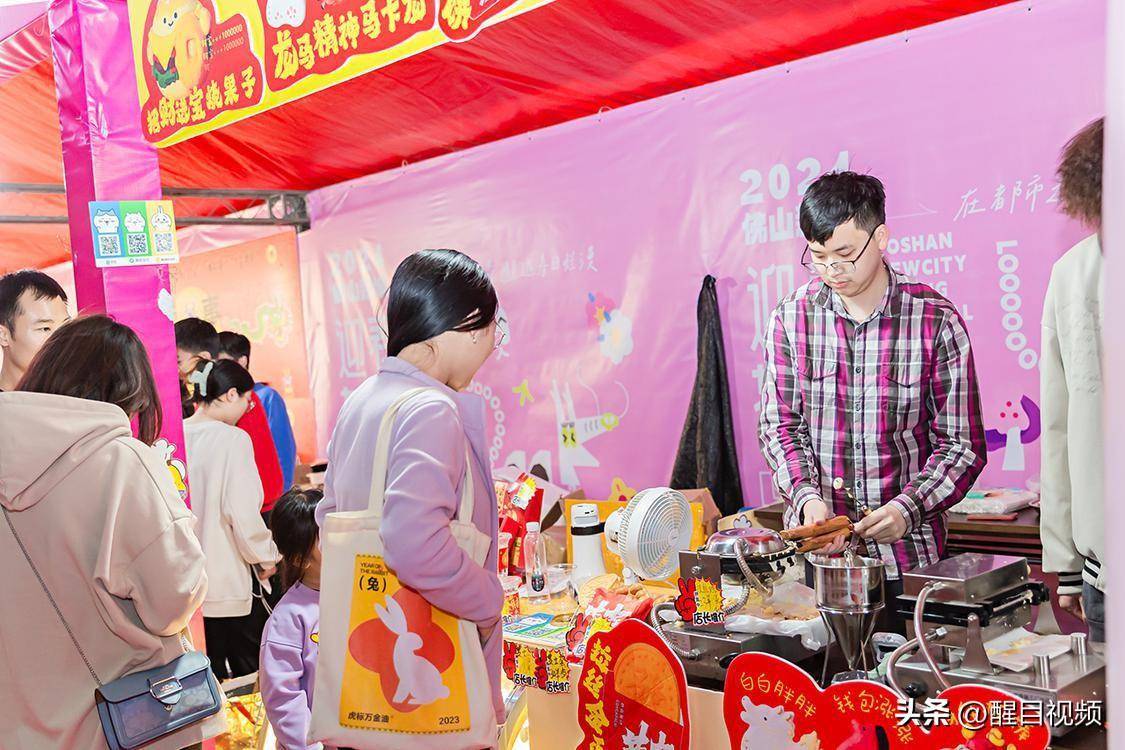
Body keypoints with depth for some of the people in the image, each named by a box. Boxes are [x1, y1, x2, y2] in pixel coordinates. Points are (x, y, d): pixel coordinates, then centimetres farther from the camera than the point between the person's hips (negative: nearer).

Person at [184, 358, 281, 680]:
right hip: (229, 579, -5)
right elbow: (242, 511, -17)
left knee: (206, 673, 14)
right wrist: (265, 557, -2)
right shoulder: (233, 439, -15)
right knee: (249, 666, 8)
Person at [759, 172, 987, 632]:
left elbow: (962, 446, -4)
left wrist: (908, 508, -19)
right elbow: (780, 425, 3)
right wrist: (806, 495, -14)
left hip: (908, 554, -1)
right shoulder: (790, 318, 0)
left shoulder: (937, 321, -6)